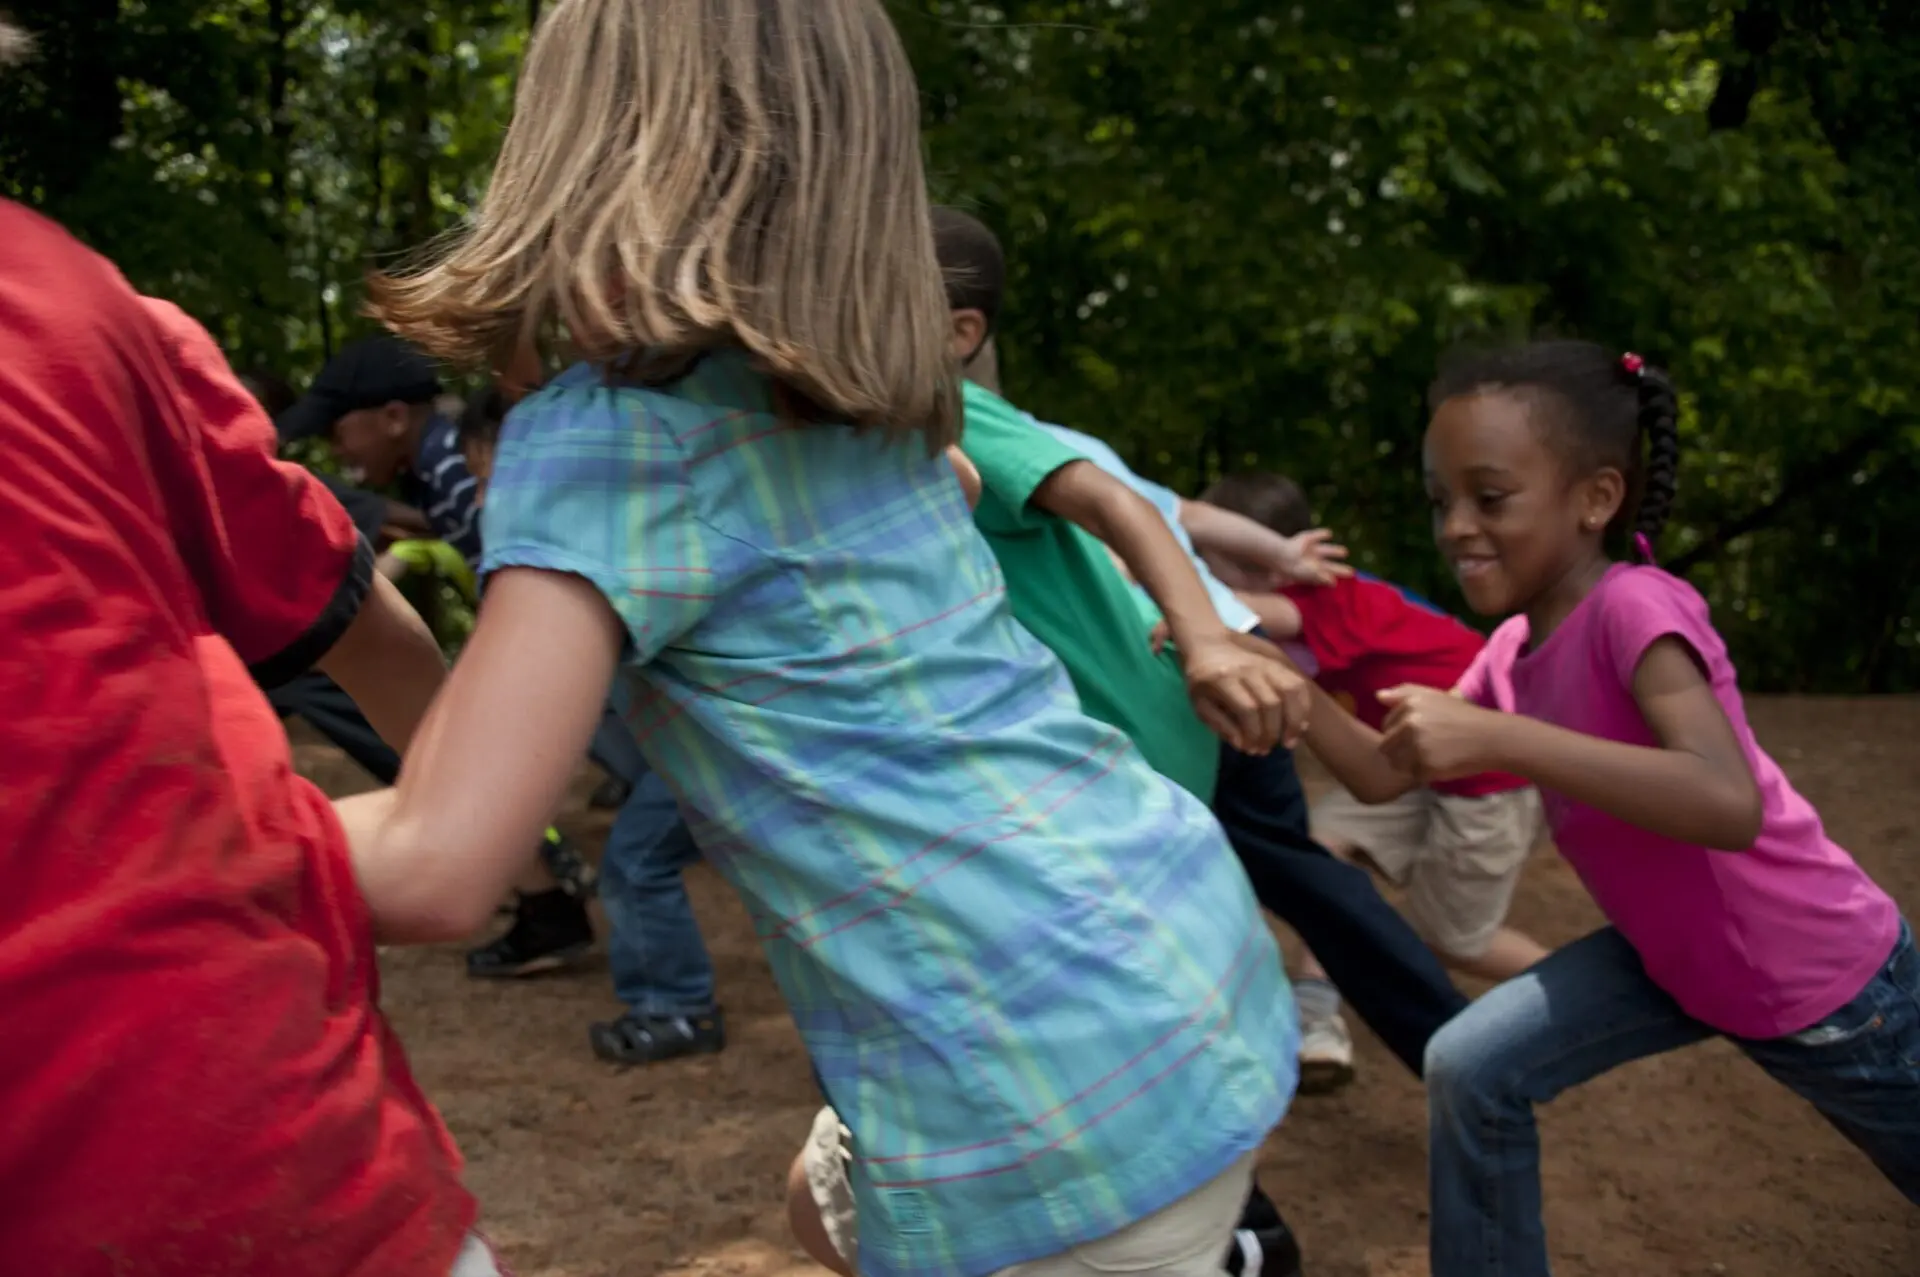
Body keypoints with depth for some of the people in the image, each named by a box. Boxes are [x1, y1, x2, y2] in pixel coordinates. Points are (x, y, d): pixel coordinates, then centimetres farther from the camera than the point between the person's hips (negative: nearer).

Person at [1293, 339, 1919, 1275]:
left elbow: (1730, 804, -43)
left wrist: (1496, 738, -47)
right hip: (1674, 958, 7)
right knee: (1471, 1070, -6)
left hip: (1824, 980, -6)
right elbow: (1385, 776, -5)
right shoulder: (1512, 650, -5)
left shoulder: (1634, 605, -29)